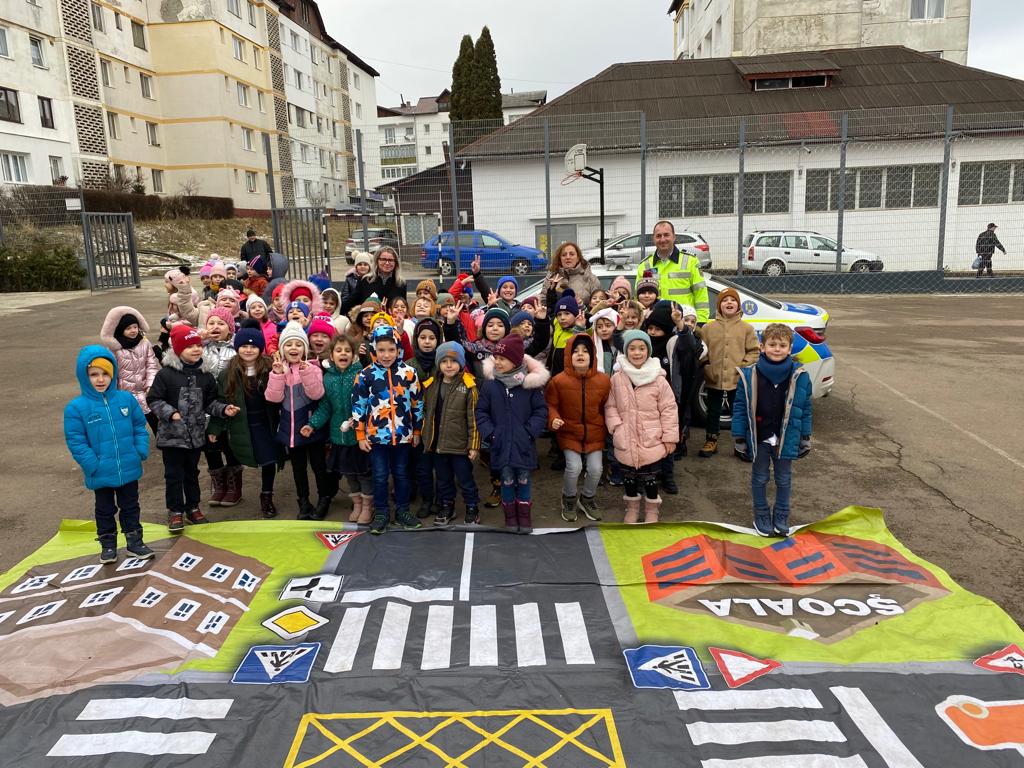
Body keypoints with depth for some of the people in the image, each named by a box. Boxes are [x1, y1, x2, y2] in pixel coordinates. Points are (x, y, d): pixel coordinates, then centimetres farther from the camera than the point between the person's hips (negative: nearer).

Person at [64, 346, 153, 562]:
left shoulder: (127, 399, -5)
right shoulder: (76, 407, -12)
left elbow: (140, 427, 3)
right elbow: (75, 441, -10)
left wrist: (141, 451, -7)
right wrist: (92, 464, -16)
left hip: (129, 469, 2)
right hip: (101, 474, -2)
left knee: (130, 507, 17)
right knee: (105, 510, 17)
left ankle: (135, 541, 31)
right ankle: (108, 544, 33)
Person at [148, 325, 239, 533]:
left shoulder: (205, 375, 2)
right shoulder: (166, 374, -11)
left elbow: (210, 402, 9)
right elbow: (154, 400, -9)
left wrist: (224, 409, -8)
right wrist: (170, 413, -22)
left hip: (196, 434, 4)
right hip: (171, 434, -4)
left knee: (192, 472, 17)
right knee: (174, 474, 4)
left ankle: (192, 507, 31)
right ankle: (175, 511, 16)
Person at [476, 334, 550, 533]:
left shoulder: (530, 383, -7)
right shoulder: (490, 384, -3)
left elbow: (541, 410, -1)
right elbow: (481, 411, 3)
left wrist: (531, 431, -10)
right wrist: (489, 432, -6)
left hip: (524, 443, -1)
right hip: (501, 443, 1)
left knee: (523, 479, 8)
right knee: (507, 479, 8)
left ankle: (524, 516, 24)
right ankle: (510, 516, 25)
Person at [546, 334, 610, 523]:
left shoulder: (603, 381, -8)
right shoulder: (559, 381, -14)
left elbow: (606, 407, 4)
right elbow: (550, 404, -3)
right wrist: (553, 419, -21)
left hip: (594, 433, 2)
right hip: (569, 432, -2)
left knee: (595, 468, -4)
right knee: (574, 467, -15)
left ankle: (588, 499, 29)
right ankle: (569, 499, 18)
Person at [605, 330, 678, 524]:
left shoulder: (658, 379, -8)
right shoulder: (617, 378, -3)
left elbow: (668, 409, -4)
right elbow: (610, 406, 4)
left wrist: (670, 437, -4)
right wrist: (616, 426, -9)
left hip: (651, 441, -2)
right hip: (626, 441, 2)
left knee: (649, 477, 10)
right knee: (629, 476, 17)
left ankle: (652, 510, 31)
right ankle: (632, 507, 37)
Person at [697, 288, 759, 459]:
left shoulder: (746, 328, 0)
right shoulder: (708, 328, 2)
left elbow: (753, 352, 0)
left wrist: (743, 367, -11)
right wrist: (707, 368, -8)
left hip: (737, 380, -1)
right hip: (714, 379, 1)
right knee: (713, 411, 12)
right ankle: (711, 442, 25)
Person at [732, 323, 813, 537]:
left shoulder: (799, 376, -8)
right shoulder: (750, 375, -12)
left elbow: (805, 409, 1)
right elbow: (740, 406, -6)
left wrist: (805, 437, 3)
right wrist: (740, 437, -7)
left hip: (786, 438, 1)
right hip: (759, 437, -1)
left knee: (784, 479, 16)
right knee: (760, 478, 14)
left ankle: (781, 516, 34)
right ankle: (761, 515, 31)